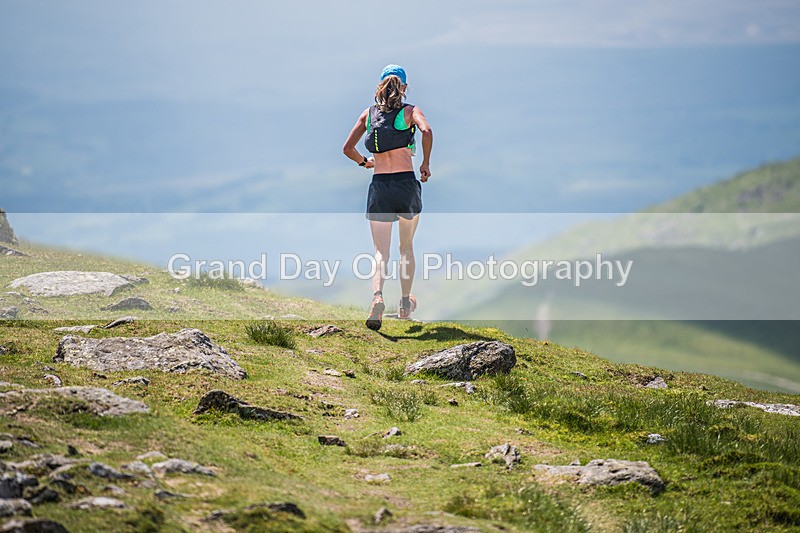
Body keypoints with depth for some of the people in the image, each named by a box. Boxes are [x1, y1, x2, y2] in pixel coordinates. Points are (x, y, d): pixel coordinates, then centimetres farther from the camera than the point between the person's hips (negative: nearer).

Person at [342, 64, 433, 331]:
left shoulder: (369, 113, 10)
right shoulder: (410, 111, 2)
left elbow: (347, 148, 8)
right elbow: (427, 131, -19)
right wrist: (426, 163, -7)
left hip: (379, 186, 1)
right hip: (406, 183, -1)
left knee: (381, 251, -2)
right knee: (407, 246, 19)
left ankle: (377, 296, -28)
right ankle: (405, 303, 22)